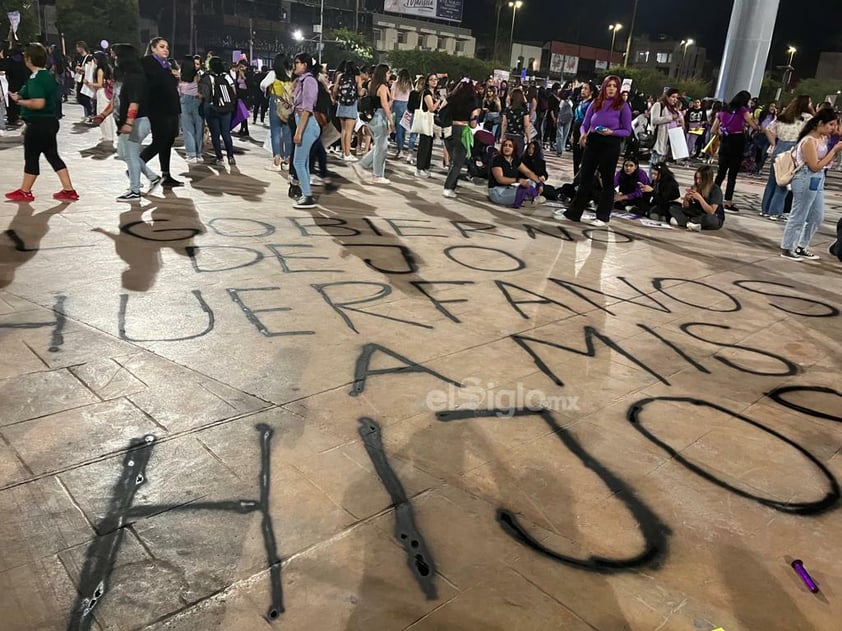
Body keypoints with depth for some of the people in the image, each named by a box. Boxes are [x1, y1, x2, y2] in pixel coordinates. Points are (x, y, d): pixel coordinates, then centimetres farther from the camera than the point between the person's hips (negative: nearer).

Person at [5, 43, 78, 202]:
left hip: (38, 124, -9)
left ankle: (25, 192, 16)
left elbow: (39, 103, -28)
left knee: (31, 158, 3)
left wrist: (19, 100, -14)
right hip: (50, 121, 9)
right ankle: (69, 190, 10)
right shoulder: (47, 76, 11)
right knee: (53, 156, 12)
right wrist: (22, 96, 18)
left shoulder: (36, 79, -18)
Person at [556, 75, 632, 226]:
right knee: (585, 178, 5)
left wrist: (611, 132, -20)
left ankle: (603, 216, 11)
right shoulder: (595, 104, 7)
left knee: (607, 180, 5)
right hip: (592, 142, 3)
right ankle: (573, 213, 10)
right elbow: (585, 124, 8)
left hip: (611, 145, -3)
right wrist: (583, 134, -14)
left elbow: (627, 131, -3)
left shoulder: (623, 106, -3)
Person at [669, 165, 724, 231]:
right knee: (673, 208, -8)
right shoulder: (694, 187, -6)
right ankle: (689, 223, -30)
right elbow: (686, 207, 2)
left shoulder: (716, 190, -18)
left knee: (708, 218, -43)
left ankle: (682, 221, -24)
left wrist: (699, 198, -30)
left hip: (715, 219, -5)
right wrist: (686, 199, -20)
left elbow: (711, 212, -26)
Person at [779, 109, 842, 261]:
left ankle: (801, 247, 25)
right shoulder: (809, 141, -18)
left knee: (817, 217, 15)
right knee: (799, 217, -1)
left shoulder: (823, 139, 8)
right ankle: (786, 249, 10)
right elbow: (815, 166, -19)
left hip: (817, 180, 10)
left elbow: (826, 162, 12)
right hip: (806, 180, -10)